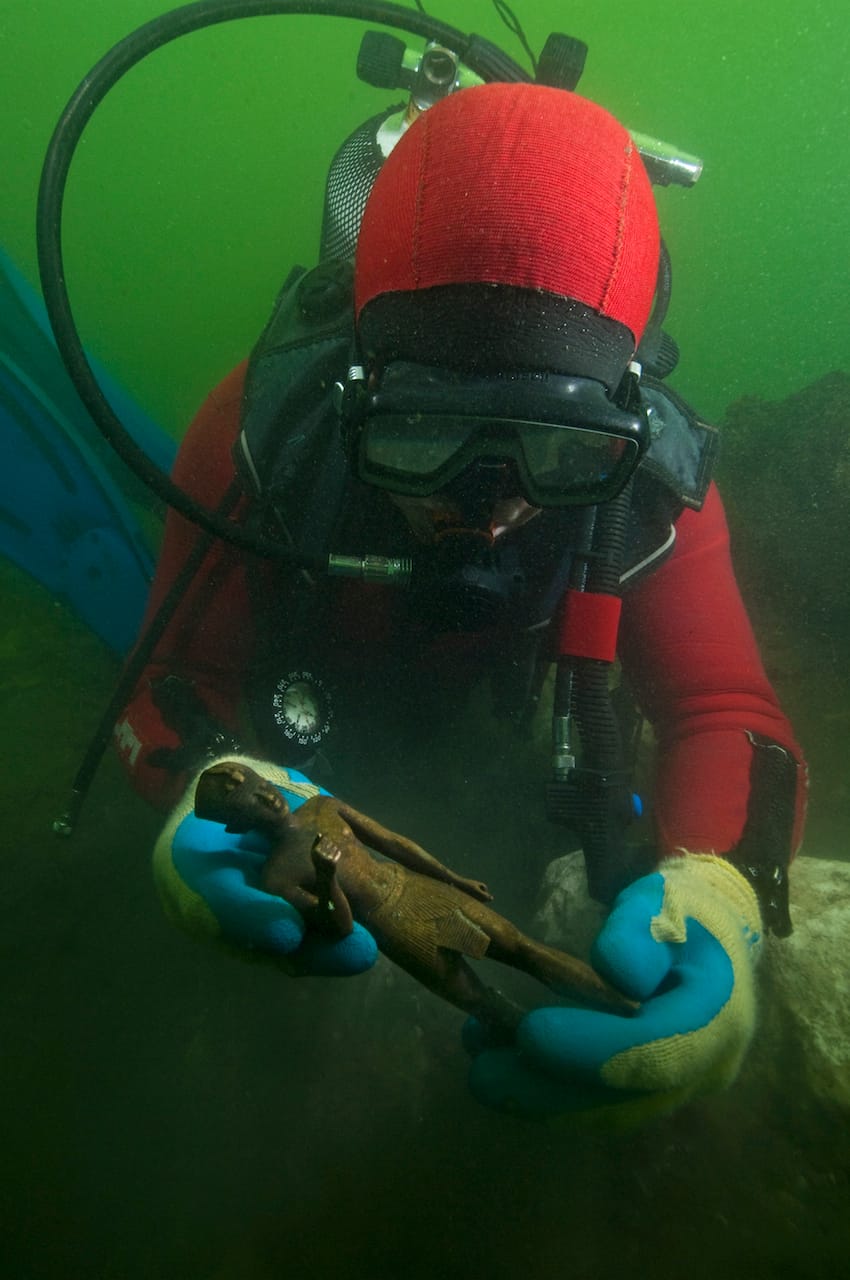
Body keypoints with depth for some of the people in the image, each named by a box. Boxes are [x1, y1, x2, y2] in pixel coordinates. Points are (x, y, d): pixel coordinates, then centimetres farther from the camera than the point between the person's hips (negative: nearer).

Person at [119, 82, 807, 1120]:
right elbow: (179, 677, -33)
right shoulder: (266, 423, -38)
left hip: (486, 716, 1)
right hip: (302, 714, 0)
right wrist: (208, 785, -57)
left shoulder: (647, 477, -36)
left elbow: (723, 713, -36)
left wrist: (715, 890, -59)